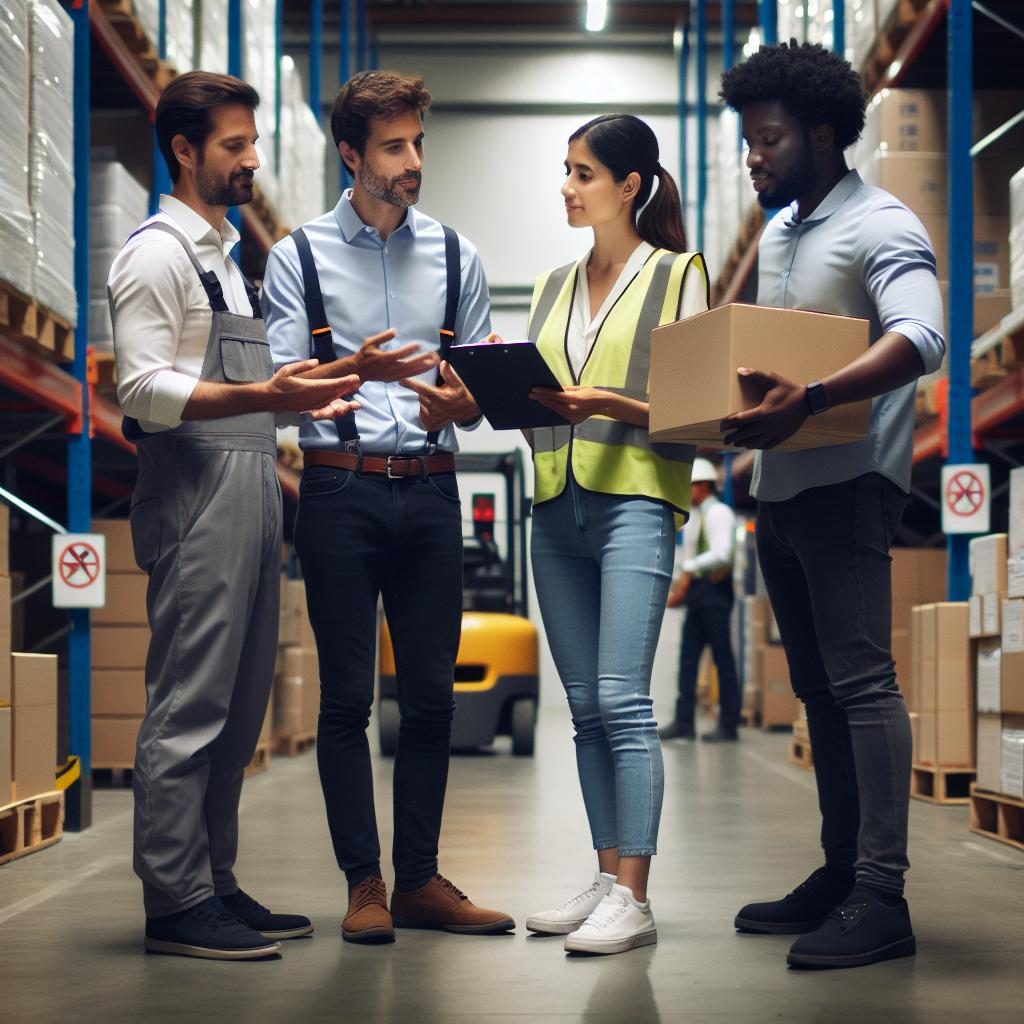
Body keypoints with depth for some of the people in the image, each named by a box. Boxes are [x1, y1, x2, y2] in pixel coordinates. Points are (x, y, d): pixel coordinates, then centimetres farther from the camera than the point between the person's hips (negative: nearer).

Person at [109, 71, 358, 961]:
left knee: (239, 705, 11)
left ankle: (214, 883, 18)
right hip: (196, 496, -9)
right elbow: (143, 388, -16)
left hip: (251, 492, 9)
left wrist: (297, 403, 15)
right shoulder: (156, 253, -6)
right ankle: (176, 903, -3)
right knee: (189, 706, -7)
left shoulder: (225, 257, 22)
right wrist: (262, 397, -24)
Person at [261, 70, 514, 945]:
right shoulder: (300, 257, 4)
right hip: (341, 488, -3)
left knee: (432, 694, 5)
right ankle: (364, 883, 7)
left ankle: (420, 880, 14)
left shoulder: (455, 256, 13)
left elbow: (481, 391, 13)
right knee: (348, 696, -1)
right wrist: (355, 369, -20)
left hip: (430, 489, 3)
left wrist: (456, 406, -10)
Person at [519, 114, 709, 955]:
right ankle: (607, 881, 11)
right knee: (586, 708, 6)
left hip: (634, 500, -6)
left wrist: (610, 405, -17)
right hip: (556, 506, 6)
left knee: (621, 700, -13)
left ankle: (634, 899, -12)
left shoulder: (677, 275, 3)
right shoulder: (554, 285, 20)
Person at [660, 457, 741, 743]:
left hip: (714, 587, -9)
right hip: (695, 589, 9)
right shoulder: (693, 518, 18)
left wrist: (689, 569, -22)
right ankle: (683, 722, 6)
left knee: (723, 658, -4)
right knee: (688, 657, 5)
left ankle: (728, 726, 0)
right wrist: (680, 586, 12)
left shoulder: (719, 513, -8)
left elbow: (721, 554, -21)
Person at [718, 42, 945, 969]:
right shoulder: (776, 237, 18)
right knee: (818, 684, 12)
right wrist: (735, 407, 8)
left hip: (847, 482, -9)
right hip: (779, 484, 9)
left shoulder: (880, 225, -9)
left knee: (860, 677, -13)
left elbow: (920, 339, -25)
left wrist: (807, 400, -36)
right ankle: (841, 871, 19)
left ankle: (881, 896, -14)